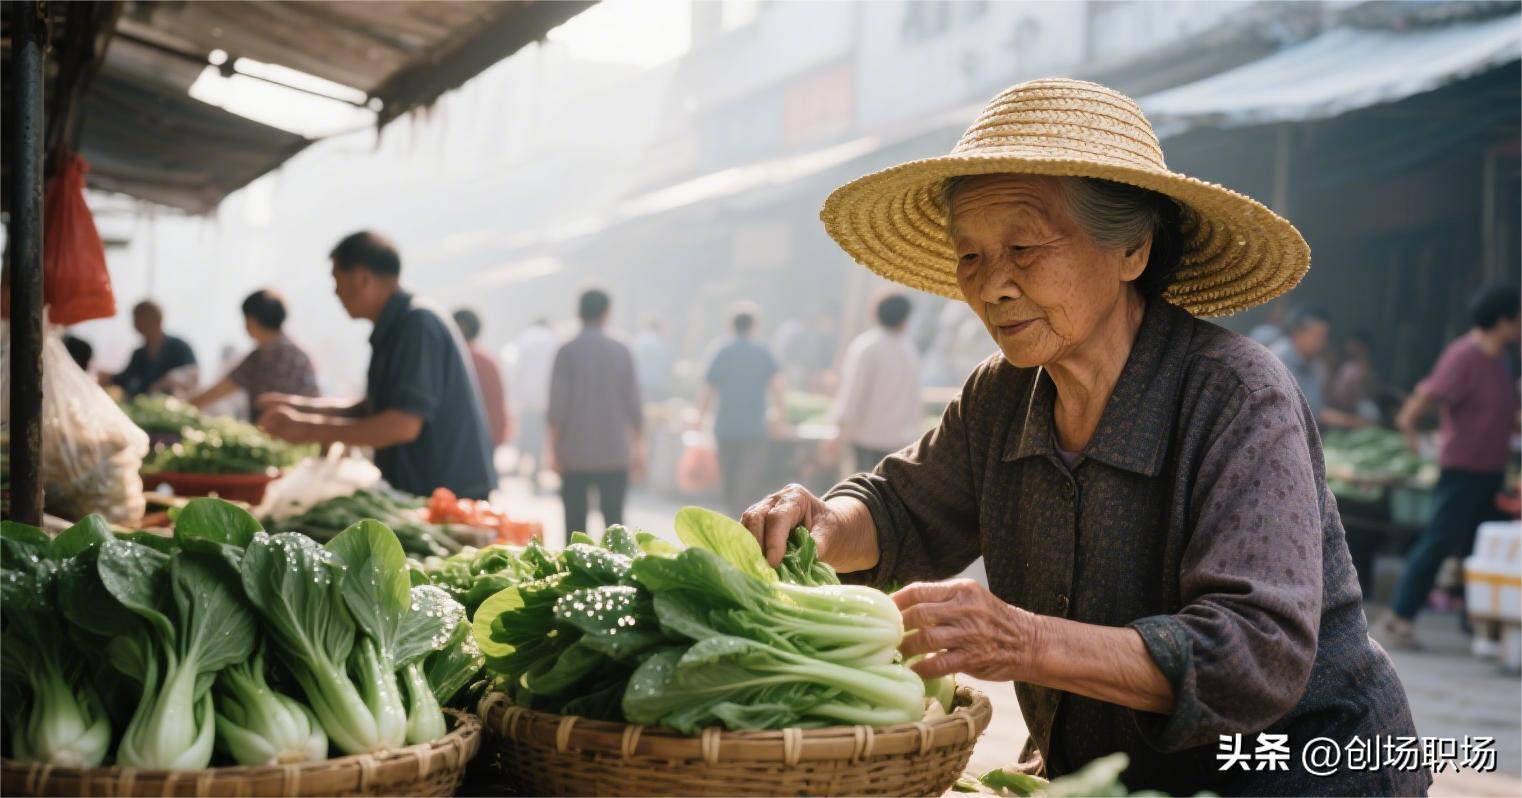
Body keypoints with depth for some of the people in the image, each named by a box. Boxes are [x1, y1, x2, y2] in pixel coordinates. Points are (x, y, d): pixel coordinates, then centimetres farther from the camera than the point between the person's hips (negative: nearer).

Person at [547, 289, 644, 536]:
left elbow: (557, 405, -6)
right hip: (615, 454, 2)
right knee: (614, 520, 6)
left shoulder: (568, 351, -3)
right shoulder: (622, 351, 2)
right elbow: (634, 404, 4)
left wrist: (553, 450, -1)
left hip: (576, 453, -1)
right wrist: (639, 447, 12)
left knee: (575, 522, 4)